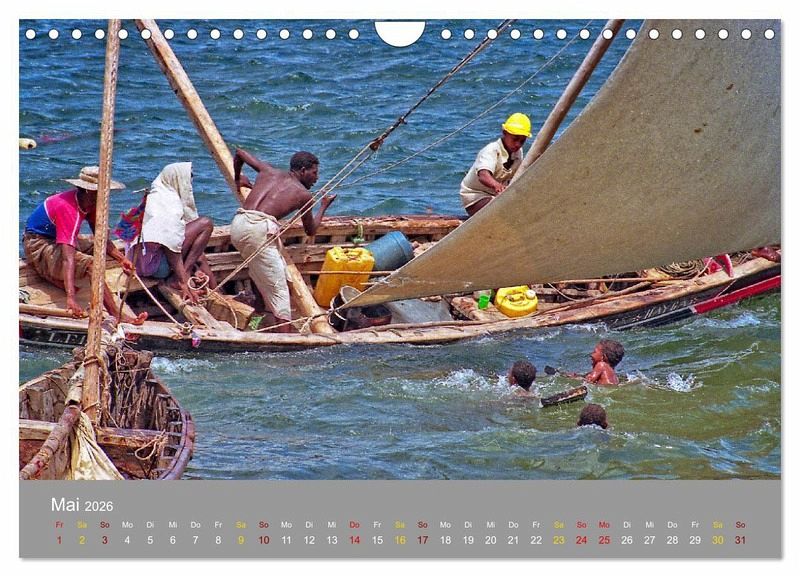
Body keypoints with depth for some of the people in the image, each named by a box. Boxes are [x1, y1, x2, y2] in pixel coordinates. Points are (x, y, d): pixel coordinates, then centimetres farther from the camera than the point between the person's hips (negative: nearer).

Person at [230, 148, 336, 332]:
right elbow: (311, 231, 28)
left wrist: (237, 179, 55)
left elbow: (240, 153, 39)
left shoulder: (268, 171, 26)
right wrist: (323, 207, 44)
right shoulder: (304, 194, 15)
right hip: (259, 228, -6)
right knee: (279, 289, -2)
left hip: (237, 225, 6)